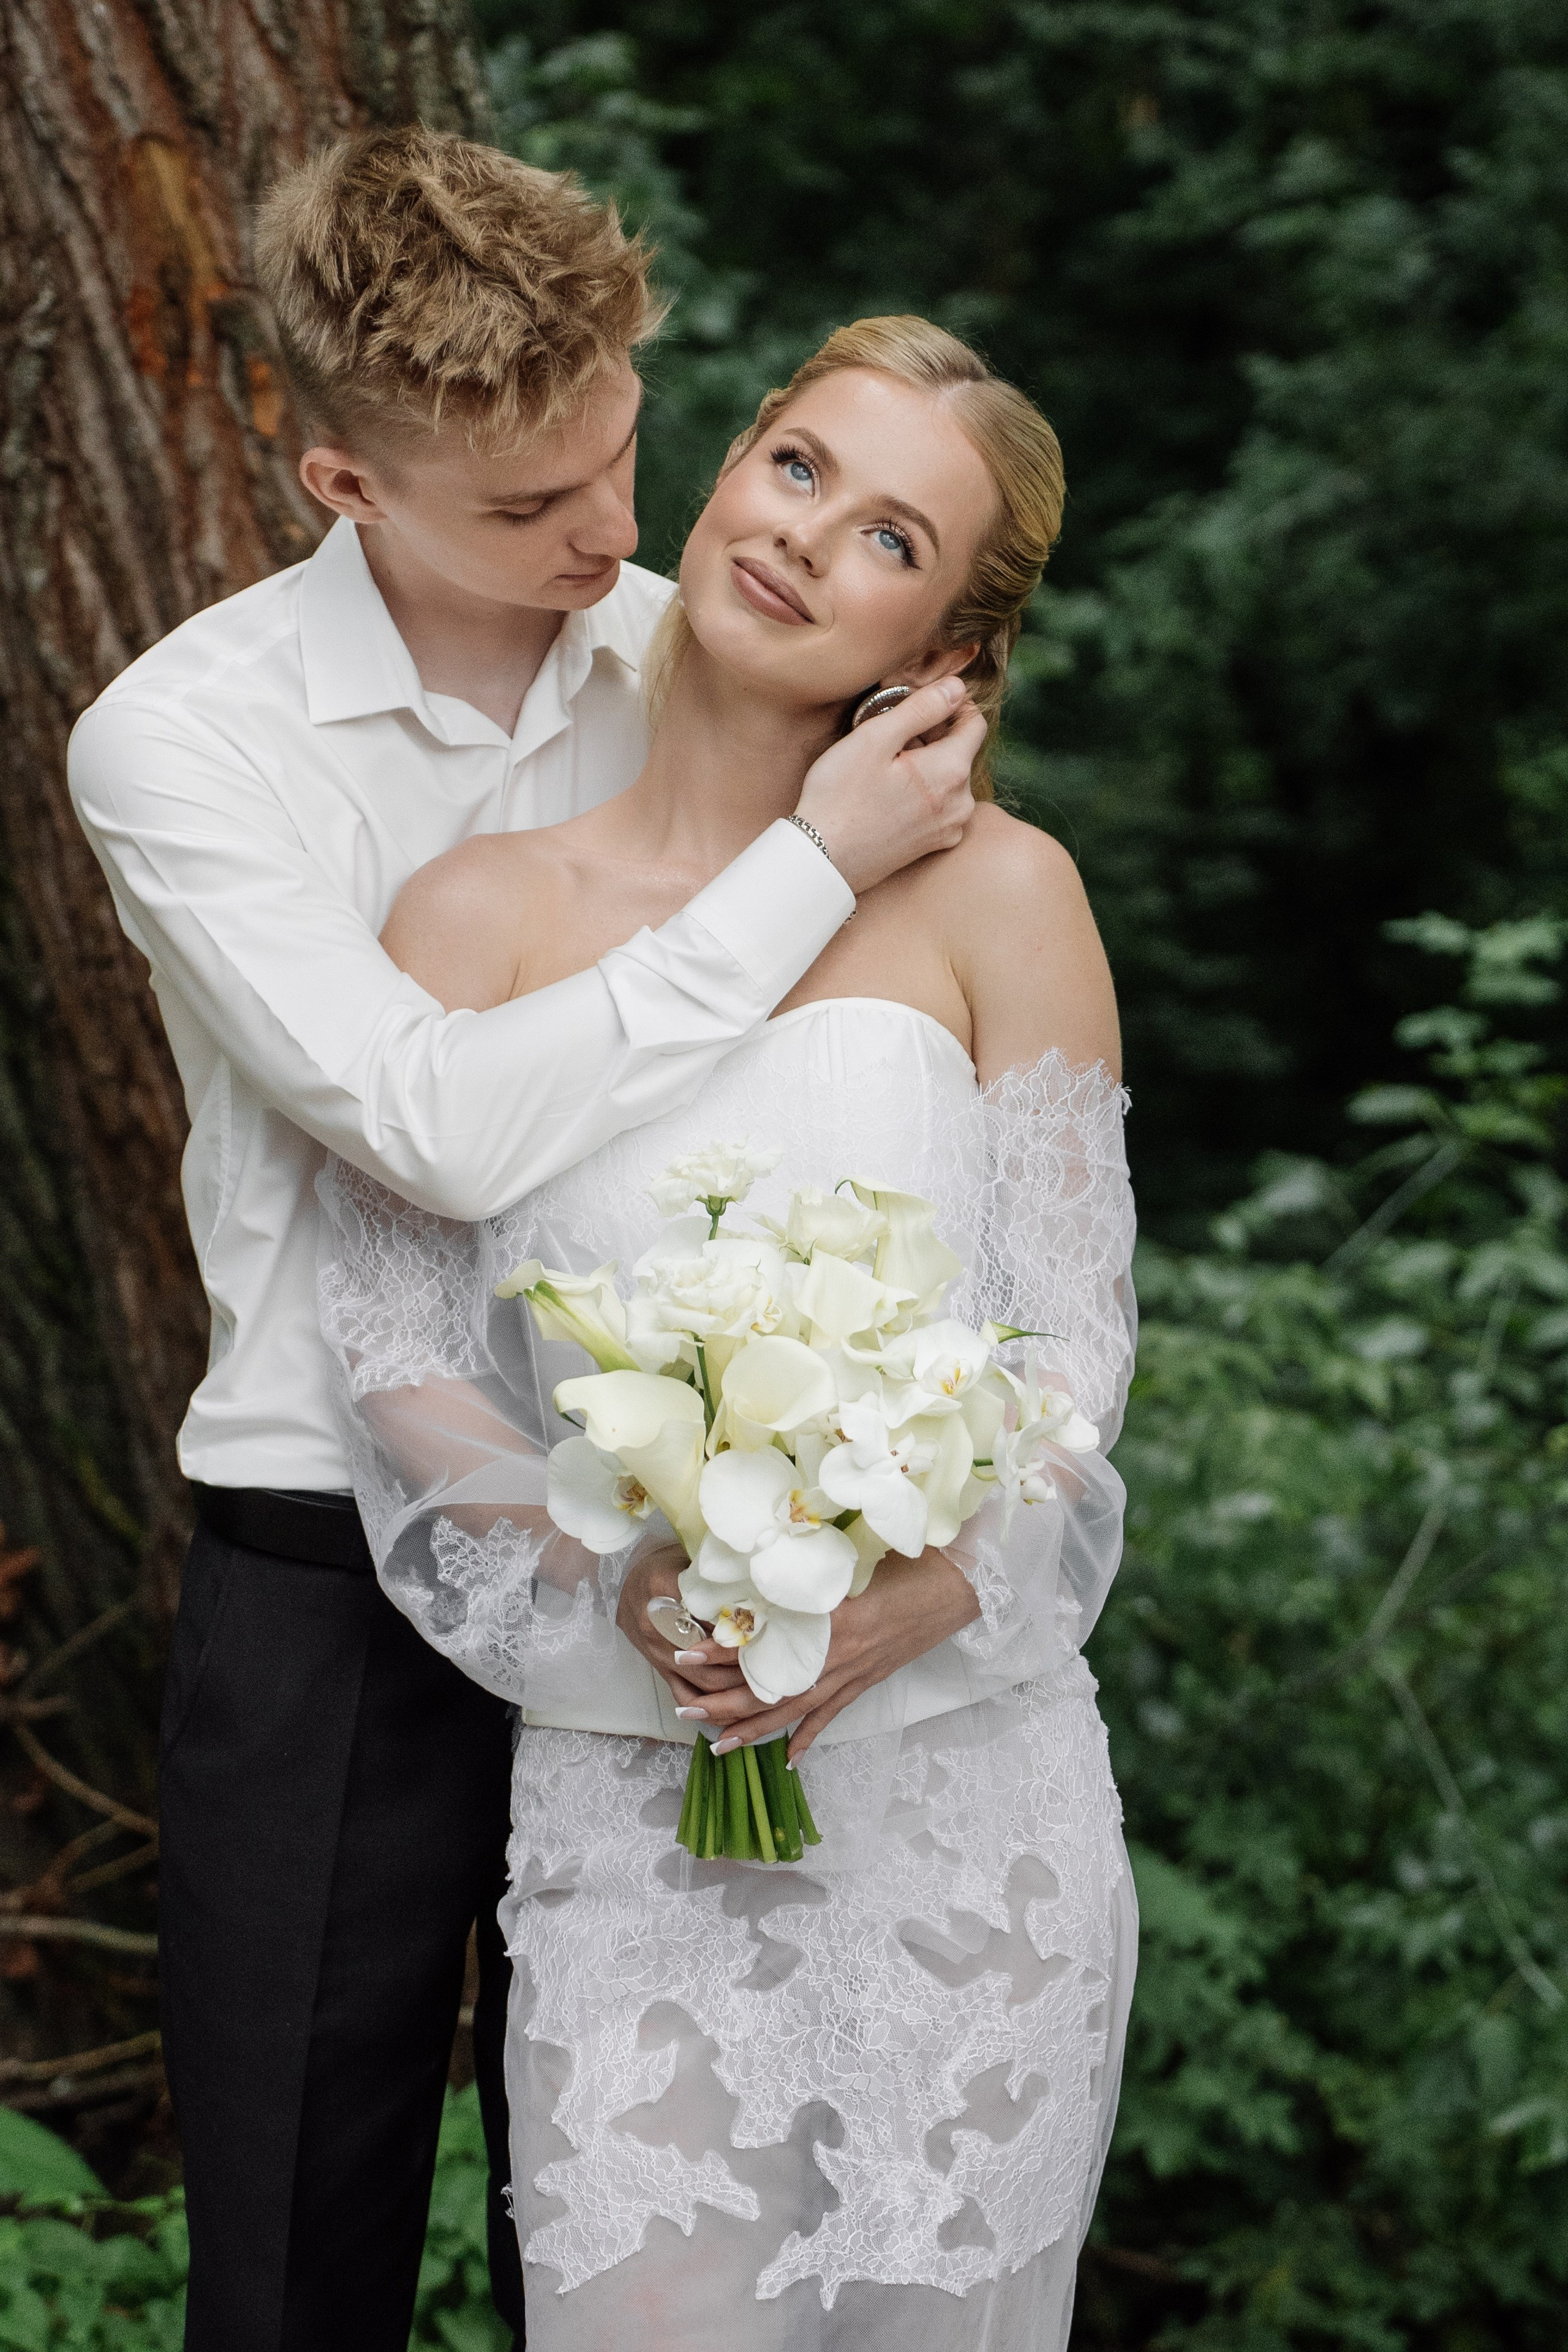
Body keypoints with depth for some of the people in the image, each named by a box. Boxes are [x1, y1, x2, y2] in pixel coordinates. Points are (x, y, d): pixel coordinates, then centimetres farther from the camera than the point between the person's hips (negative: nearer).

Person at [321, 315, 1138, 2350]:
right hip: (630, 1778, 0)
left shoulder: (997, 898, 1)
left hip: (955, 1754, 0)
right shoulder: (478, 915, 3)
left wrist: (906, 1606, -16)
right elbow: (397, 1348, 1)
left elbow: (1077, 1335, 0)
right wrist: (622, 1590, -15)